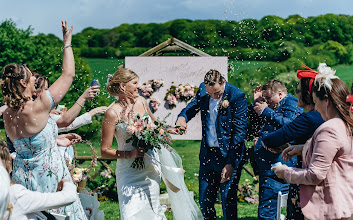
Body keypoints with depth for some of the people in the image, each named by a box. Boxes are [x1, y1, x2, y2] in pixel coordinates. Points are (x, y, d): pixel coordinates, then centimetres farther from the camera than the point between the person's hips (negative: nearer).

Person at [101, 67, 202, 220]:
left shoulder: (141, 101, 3)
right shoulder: (113, 113, -14)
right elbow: (104, 151, -12)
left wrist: (168, 130, 21)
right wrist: (130, 154, -21)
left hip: (151, 166, 5)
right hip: (130, 171, -5)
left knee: (152, 208, 7)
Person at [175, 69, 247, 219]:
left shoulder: (237, 96, -15)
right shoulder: (203, 90, -1)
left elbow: (240, 132, -15)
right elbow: (192, 107, 15)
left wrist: (231, 163, -19)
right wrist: (182, 116, -11)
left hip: (229, 156, -5)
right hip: (207, 155, 5)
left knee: (228, 202, -2)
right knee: (204, 202, 13)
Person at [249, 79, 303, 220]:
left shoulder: (291, 102, -2)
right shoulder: (275, 108, 25)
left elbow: (289, 123, -21)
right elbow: (253, 123, 31)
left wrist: (266, 111, -13)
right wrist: (256, 103, 19)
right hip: (266, 164, 10)